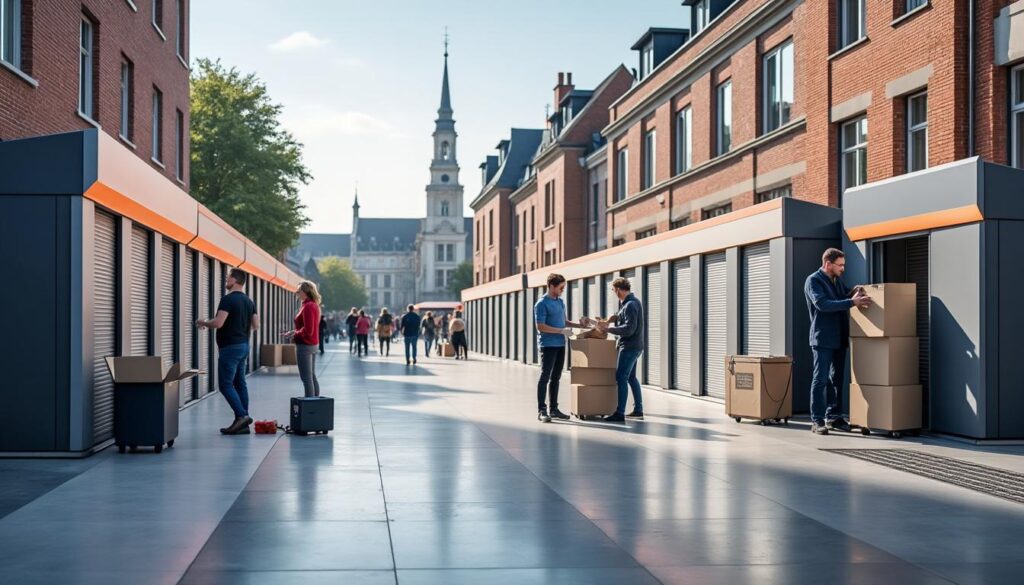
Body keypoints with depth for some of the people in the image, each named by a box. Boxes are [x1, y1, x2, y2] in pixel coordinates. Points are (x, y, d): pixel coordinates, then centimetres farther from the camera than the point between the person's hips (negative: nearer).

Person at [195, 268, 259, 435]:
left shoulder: (228, 299, -15)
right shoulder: (249, 301, 11)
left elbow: (218, 323, -22)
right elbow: (255, 325, 13)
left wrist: (203, 322, -3)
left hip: (230, 347, -9)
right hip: (244, 345, 9)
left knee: (225, 384, -6)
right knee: (239, 383, 10)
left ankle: (241, 415, -16)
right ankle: (243, 423, 9)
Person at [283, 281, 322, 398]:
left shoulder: (308, 307, -18)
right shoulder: (314, 305, 12)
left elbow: (307, 331, -22)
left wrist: (294, 335, -8)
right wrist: (294, 331, 9)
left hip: (305, 345, -10)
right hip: (313, 344, 10)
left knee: (306, 378, -7)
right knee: (312, 376, 15)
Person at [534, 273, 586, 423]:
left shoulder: (560, 302, 14)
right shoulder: (542, 304, -10)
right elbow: (541, 327, -15)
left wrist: (580, 325, 9)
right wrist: (562, 331, -17)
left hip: (560, 345, 8)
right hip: (548, 345, -8)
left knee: (556, 377, 10)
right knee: (545, 377, -6)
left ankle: (554, 409, 16)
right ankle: (542, 410, -5)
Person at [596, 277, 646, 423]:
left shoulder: (630, 305, -18)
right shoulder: (633, 301, 13)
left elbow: (629, 329, -24)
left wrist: (608, 328, -20)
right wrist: (617, 318, 8)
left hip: (629, 347, -10)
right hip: (633, 346, 10)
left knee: (621, 378, -8)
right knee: (631, 377, 17)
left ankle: (619, 413, -8)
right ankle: (638, 410, 23)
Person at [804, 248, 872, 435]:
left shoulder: (838, 280, 16)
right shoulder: (814, 281, -9)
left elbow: (842, 298, 25)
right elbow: (822, 304, -23)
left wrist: (853, 292, 1)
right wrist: (852, 302, -27)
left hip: (839, 339, 8)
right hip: (823, 339, -8)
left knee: (836, 379, 12)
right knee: (820, 380, -7)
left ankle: (834, 417, 20)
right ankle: (817, 421, -5)